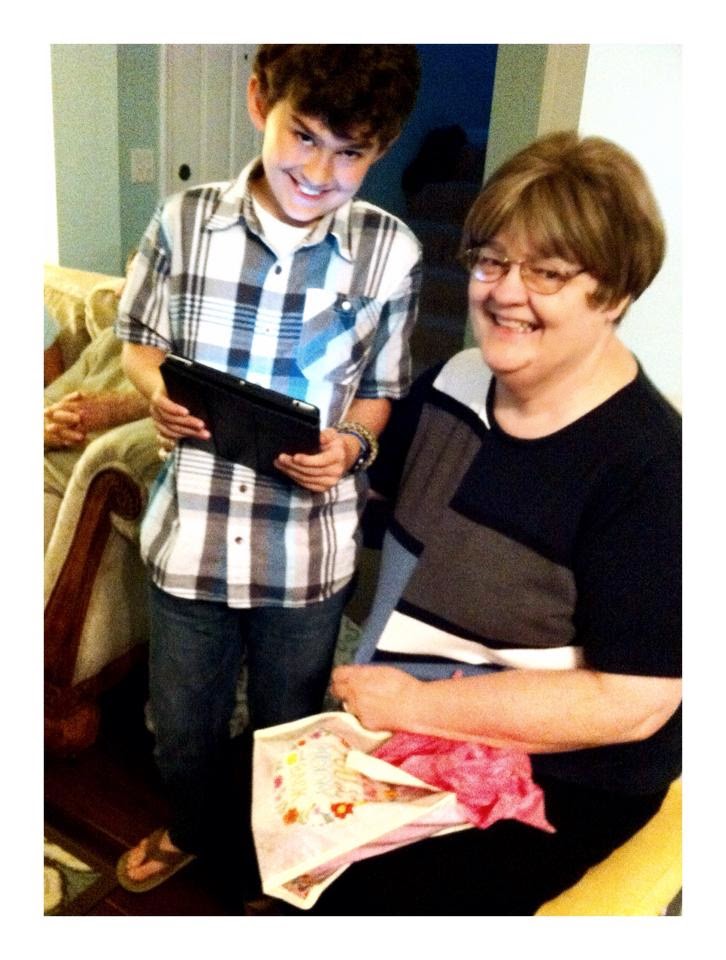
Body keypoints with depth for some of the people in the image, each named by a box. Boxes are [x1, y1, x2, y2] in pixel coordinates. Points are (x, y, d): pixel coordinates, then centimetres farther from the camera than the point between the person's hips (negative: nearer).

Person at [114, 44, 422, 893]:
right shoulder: (185, 222, -8)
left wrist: (350, 444, -18)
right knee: (181, 734, 22)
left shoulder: (390, 252, -10)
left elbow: (379, 390, 2)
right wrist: (159, 392, -14)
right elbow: (139, 342, 7)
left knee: (289, 734, 22)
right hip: (190, 531, 1)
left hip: (309, 548, -1)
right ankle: (197, 831, 58)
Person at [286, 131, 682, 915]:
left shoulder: (649, 466, -22)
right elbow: (373, 487, 17)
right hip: (404, 722, 6)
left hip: (553, 778, -6)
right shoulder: (453, 382, -2)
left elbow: (631, 702, -23)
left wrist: (414, 705, -22)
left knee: (355, 899, -19)